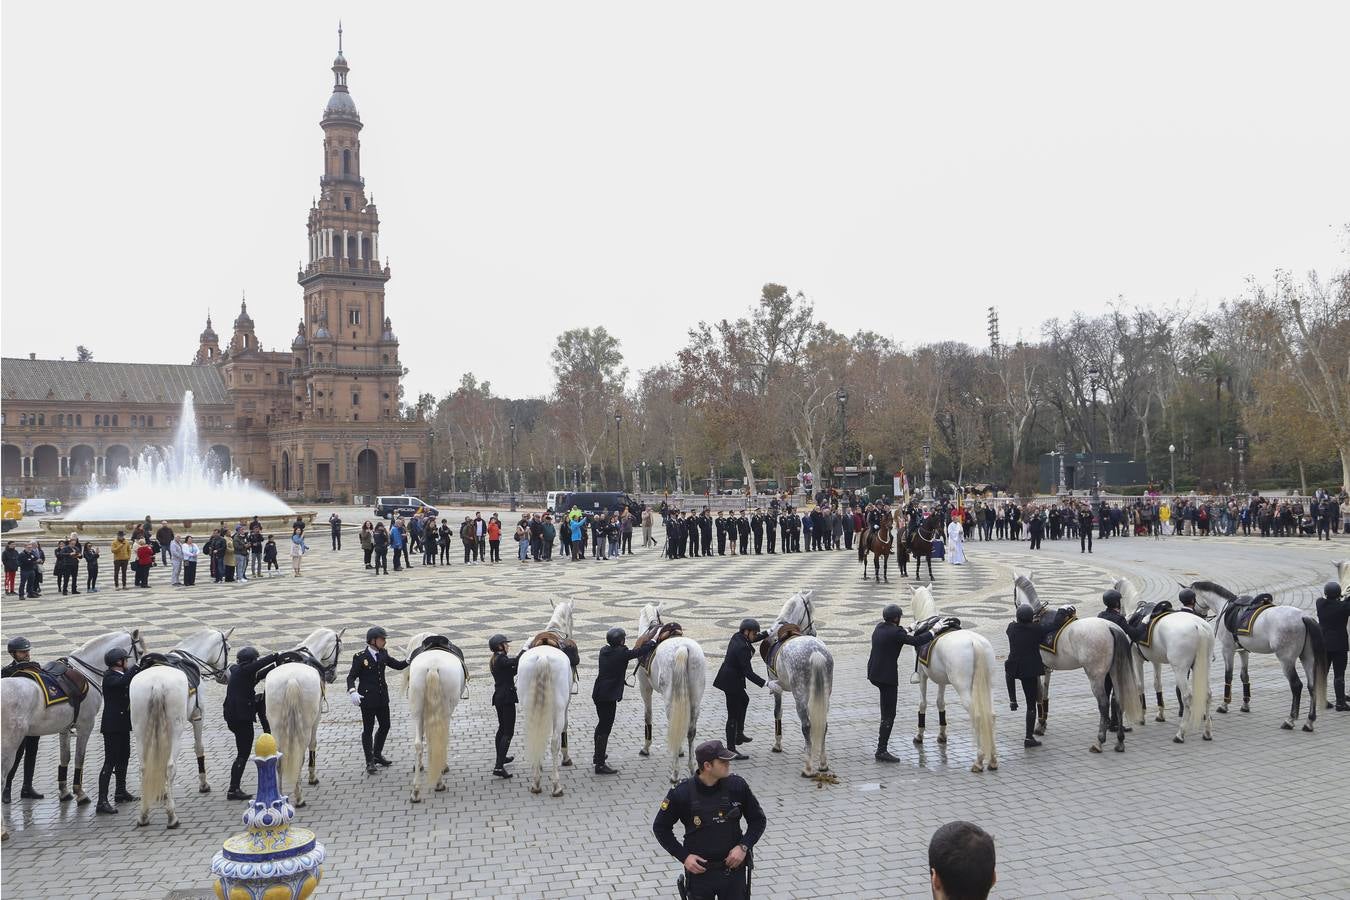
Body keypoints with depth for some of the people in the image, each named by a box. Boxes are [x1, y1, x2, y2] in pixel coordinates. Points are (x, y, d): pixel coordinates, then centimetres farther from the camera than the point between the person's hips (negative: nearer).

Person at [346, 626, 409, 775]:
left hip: (382, 698, 6)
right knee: (368, 729, 3)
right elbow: (351, 677, -12)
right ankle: (370, 762, 13)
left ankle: (377, 754, 34)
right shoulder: (360, 657, -13)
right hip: (367, 699, -6)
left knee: (385, 726, 14)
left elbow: (398, 665, 10)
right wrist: (352, 692, -28)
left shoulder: (383, 654, 4)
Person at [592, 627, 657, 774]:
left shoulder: (604, 650, 6)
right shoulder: (622, 653, -16)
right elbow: (640, 651, -9)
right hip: (609, 696, -9)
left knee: (602, 725, 25)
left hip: (598, 694, 9)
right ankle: (600, 765, -2)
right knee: (605, 729, -4)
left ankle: (598, 755, 41)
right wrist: (654, 642, 5)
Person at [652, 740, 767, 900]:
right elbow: (661, 827, -2)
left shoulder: (737, 786, -9)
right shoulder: (682, 794, -15)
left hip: (734, 869, 2)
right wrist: (683, 856, -10)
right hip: (700, 871, -2)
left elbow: (758, 819, 4)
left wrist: (744, 846, -10)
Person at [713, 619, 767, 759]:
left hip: (727, 678, 11)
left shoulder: (737, 637, 0)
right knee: (733, 715, -2)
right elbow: (748, 673, -27)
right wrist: (765, 684, -28)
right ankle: (731, 751, 5)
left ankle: (739, 734, 40)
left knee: (744, 700, 31)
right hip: (732, 682, -11)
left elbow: (753, 639, 23)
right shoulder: (742, 648, -27)